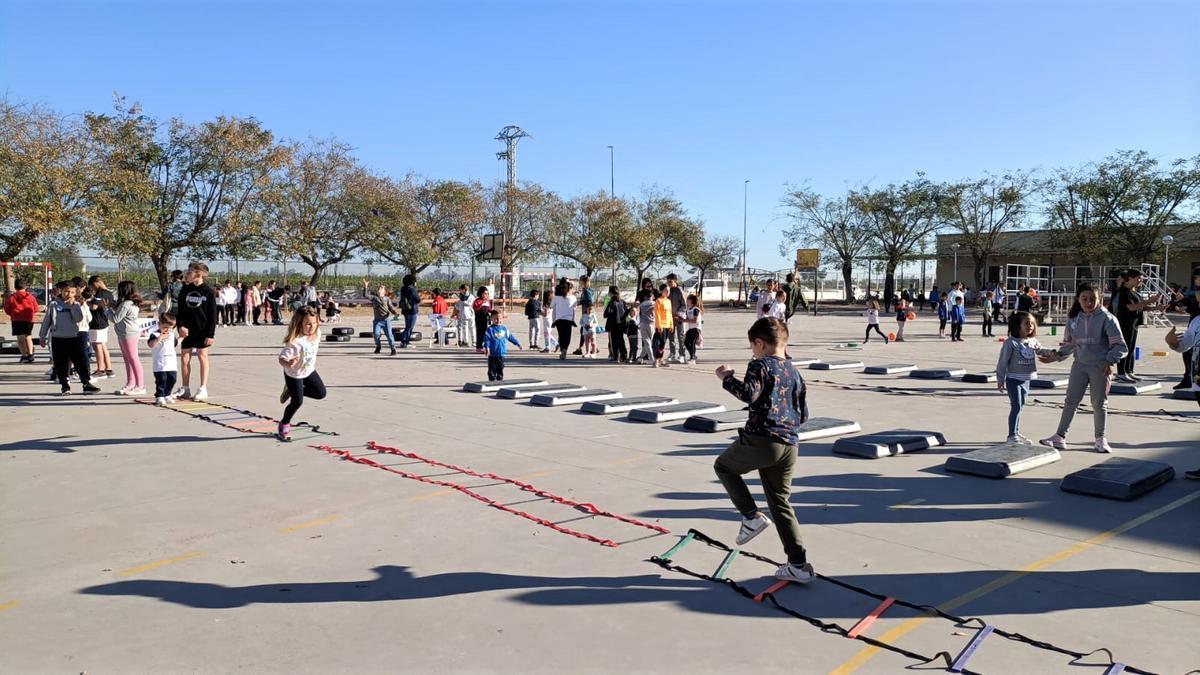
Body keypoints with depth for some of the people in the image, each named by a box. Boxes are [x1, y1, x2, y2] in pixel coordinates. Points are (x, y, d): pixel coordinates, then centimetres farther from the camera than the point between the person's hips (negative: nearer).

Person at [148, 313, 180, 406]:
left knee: (171, 380, 10)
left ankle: (167, 395, 24)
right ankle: (159, 397, 1)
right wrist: (159, 338, -35)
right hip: (160, 365, -6)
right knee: (161, 380, -7)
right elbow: (151, 345, -24)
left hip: (172, 364, 6)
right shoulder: (155, 335, -7)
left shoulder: (172, 335, 14)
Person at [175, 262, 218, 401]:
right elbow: (180, 310, 7)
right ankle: (185, 389, 14)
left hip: (202, 331, -4)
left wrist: (211, 334, -11)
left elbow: (213, 315, -7)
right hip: (187, 330, 4)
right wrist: (181, 325, -10)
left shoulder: (209, 291, -7)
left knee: (202, 357, 1)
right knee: (185, 358, 5)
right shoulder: (185, 290, 5)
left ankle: (203, 389, 7)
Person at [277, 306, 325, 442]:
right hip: (294, 374, -7)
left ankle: (291, 391, 30)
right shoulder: (294, 341, -36)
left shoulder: (317, 333, -15)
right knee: (297, 401, -4)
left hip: (309, 371, 7)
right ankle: (284, 424, 23)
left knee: (321, 393, 13)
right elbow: (282, 358, -37)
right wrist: (288, 363, -58)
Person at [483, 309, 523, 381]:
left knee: (500, 369, 10)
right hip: (492, 354, -4)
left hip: (501, 354, 4)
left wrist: (517, 343, 23)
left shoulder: (504, 328, 8)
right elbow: (487, 339, -13)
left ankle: (499, 380, 19)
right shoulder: (490, 329, -6)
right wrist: (487, 348, -28)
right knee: (492, 370, 1)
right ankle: (492, 381, 7)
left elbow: (510, 337, 19)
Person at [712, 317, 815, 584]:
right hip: (789, 446, 7)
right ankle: (799, 565, 10)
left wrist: (727, 378, -6)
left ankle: (751, 516, 6)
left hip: (760, 440, -7)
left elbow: (749, 394, -21)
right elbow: (803, 415, 20)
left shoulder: (760, 365, -4)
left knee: (723, 466, 19)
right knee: (781, 503, 13)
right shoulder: (794, 373, 17)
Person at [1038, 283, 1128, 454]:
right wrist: (1056, 356, 1)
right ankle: (1060, 436, 7)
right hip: (1079, 364, 4)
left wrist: (1111, 362, -21)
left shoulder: (1106, 319, -9)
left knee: (1099, 403, 7)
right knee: (1071, 400, 4)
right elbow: (1069, 344, 14)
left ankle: (1100, 439, 22)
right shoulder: (1073, 319, 4)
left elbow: (1119, 345, -9)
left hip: (1101, 367, -3)